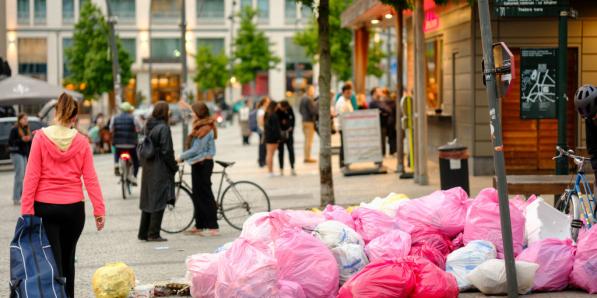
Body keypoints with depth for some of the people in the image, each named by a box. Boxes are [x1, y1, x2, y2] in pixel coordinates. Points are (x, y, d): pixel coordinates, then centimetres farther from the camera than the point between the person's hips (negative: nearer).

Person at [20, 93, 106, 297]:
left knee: (52, 260, 0)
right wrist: (99, 211, -1)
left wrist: (26, 210, -7)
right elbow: (90, 179, -4)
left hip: (45, 207, -2)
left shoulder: (41, 137, -6)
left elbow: (32, 176, -8)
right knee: (68, 258, 17)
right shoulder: (81, 142, -3)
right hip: (74, 208, 2)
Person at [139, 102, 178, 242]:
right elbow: (166, 151, -16)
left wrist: (144, 164, 15)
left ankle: (143, 233, 19)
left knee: (147, 199, 14)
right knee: (159, 200, -1)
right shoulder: (163, 128, -15)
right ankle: (154, 234, 0)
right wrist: (174, 167, -6)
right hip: (160, 169, -8)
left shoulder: (149, 127, 8)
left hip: (147, 169, 8)